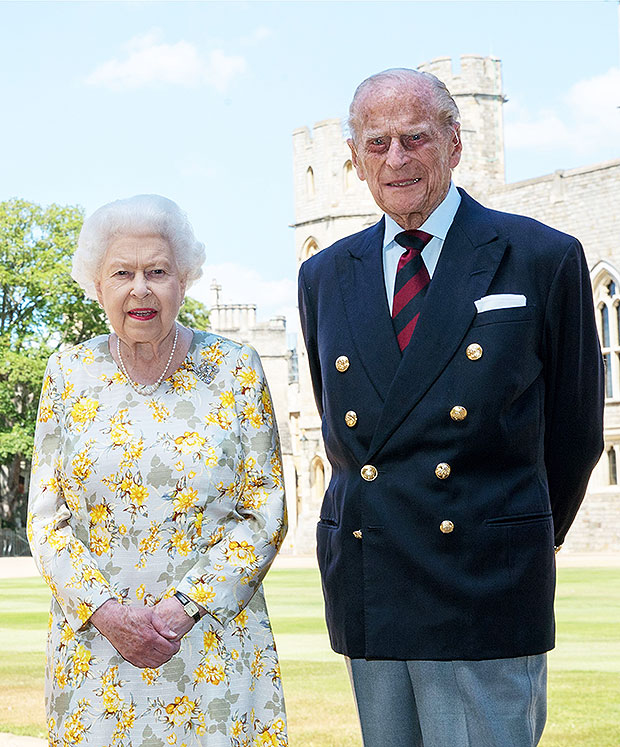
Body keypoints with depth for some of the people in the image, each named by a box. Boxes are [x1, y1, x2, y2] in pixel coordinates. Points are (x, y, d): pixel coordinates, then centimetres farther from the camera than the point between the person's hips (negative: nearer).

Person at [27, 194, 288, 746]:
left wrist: (184, 607, -13)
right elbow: (46, 521, 4)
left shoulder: (235, 371, 0)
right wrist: (104, 610, -12)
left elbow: (265, 515, -2)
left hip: (214, 647, -1)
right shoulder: (69, 374, 4)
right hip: (95, 646, 1)